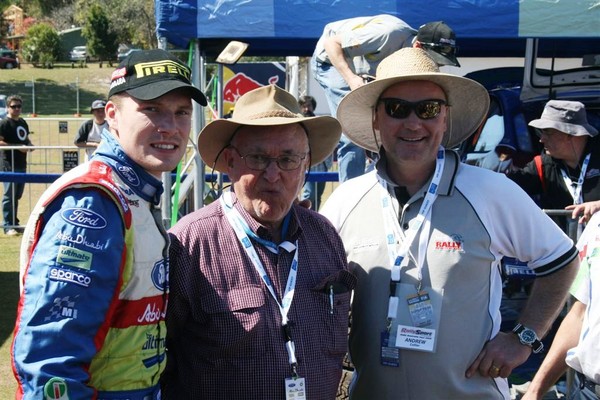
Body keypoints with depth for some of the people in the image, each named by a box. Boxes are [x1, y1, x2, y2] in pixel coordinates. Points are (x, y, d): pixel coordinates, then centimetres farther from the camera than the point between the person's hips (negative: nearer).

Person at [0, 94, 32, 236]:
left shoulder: (23, 123, 15)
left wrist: (30, 145, 5)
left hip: (21, 164, 8)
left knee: (17, 195, 15)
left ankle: (14, 223, 25)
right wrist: (18, 147, -23)